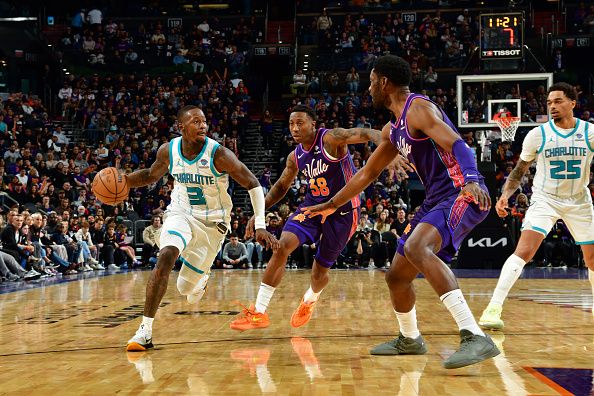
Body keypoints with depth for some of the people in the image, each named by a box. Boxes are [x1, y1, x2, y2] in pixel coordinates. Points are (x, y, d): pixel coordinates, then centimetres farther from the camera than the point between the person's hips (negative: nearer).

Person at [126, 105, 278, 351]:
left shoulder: (219, 155, -22)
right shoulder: (168, 151, -10)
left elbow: (253, 185, -15)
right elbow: (151, 176, 11)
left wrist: (260, 226, -23)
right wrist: (122, 180, -9)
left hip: (212, 223, -2)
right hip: (180, 213, 2)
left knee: (185, 288, 2)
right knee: (165, 257, -29)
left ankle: (201, 278, 44)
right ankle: (146, 330, -23)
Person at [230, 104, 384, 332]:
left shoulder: (331, 138, -17)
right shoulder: (295, 156, 3)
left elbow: (367, 134, -32)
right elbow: (281, 187, 18)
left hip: (342, 212, -5)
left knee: (320, 271, 6)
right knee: (282, 247, -18)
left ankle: (309, 301, 44)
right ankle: (259, 313, -14)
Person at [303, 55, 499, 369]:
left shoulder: (418, 108, -11)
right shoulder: (393, 130, 19)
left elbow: (457, 145, -26)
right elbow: (368, 172, 30)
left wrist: (472, 179, -45)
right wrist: (332, 205, 34)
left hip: (462, 195, -10)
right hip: (436, 200, 10)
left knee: (416, 248, -36)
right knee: (396, 276, 16)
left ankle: (475, 337, -44)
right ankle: (409, 340, 42)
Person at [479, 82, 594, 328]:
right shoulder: (537, 135, -8)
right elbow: (520, 170, 2)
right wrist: (505, 194, -12)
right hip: (545, 199, -2)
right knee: (524, 251, -21)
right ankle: (494, 308, -23)